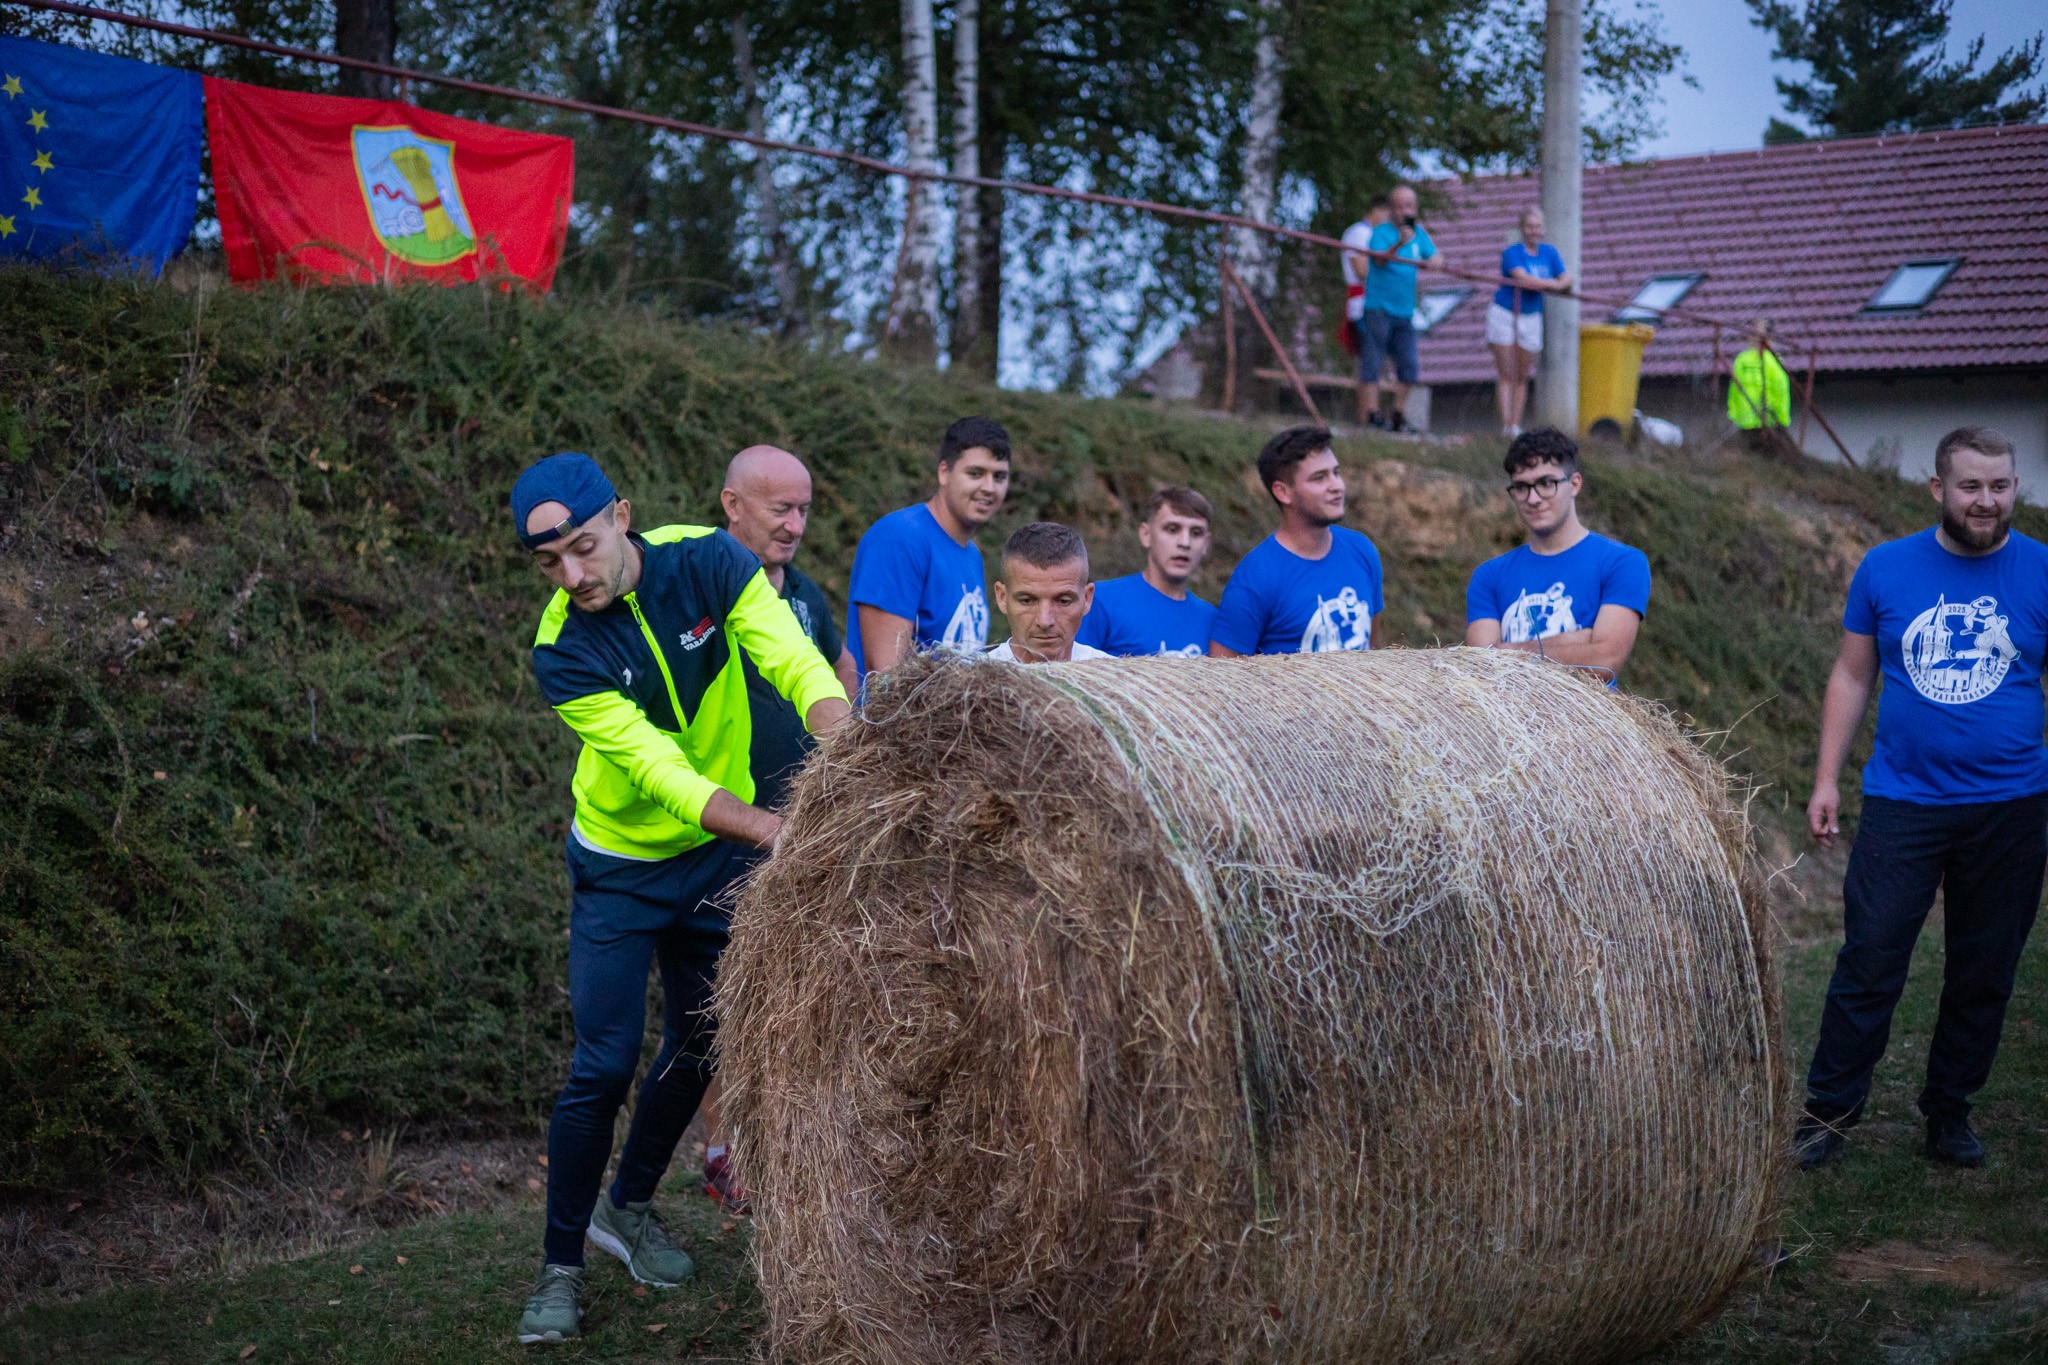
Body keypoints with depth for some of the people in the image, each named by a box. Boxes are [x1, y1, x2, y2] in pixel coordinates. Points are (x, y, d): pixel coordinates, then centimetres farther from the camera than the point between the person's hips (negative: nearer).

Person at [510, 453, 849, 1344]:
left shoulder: (707, 561, -20)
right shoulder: (562, 653, -25)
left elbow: (797, 664, -32)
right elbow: (658, 768, -32)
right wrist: (774, 831, -45)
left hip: (719, 851, 3)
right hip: (623, 866, -3)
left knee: (700, 1042, 14)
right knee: (604, 1064, -6)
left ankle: (628, 1206, 36)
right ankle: (561, 1264, 8)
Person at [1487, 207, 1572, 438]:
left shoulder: (1549, 252, 6)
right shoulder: (1512, 252, -11)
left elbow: (1566, 279, -1)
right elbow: (1524, 279, -25)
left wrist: (1559, 284, -23)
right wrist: (1552, 283, -16)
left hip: (1531, 319, 5)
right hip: (1504, 315, -5)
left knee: (1522, 377, 6)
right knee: (1506, 374, -7)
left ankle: (1517, 425, 11)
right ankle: (1506, 425, -11)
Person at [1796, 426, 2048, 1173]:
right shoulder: (1886, 569, 1)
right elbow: (1852, 675, 7)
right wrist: (1826, 779, 3)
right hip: (1903, 801, -1)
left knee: (1983, 972, 11)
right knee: (1869, 965, -2)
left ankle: (1949, 1111, 27)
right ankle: (1829, 1112, 10)